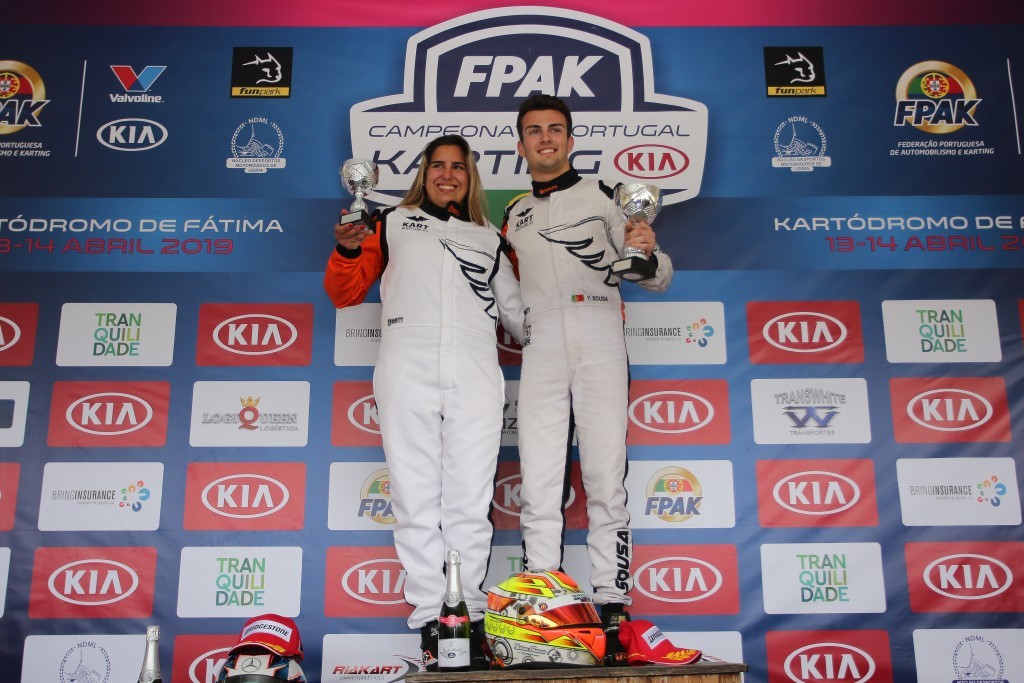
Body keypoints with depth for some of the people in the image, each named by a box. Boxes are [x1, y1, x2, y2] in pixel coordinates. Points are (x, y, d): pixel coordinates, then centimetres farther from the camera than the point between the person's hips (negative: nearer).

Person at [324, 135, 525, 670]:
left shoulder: (490, 239, 25)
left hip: (474, 369, 1)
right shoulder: (392, 223, 21)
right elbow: (343, 294, 15)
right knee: (416, 499, -4)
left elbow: (514, 309, 21)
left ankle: (468, 618, 1)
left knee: (470, 501, -3)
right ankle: (431, 622, -1)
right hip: (407, 363, -1)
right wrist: (348, 250, -3)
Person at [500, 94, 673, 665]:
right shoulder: (513, 216, 22)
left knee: (607, 482, -7)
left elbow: (659, 280, 7)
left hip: (600, 344, -3)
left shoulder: (605, 195, 11)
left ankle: (610, 611, -2)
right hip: (540, 353, 3)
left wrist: (647, 253, -14)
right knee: (539, 488, -3)